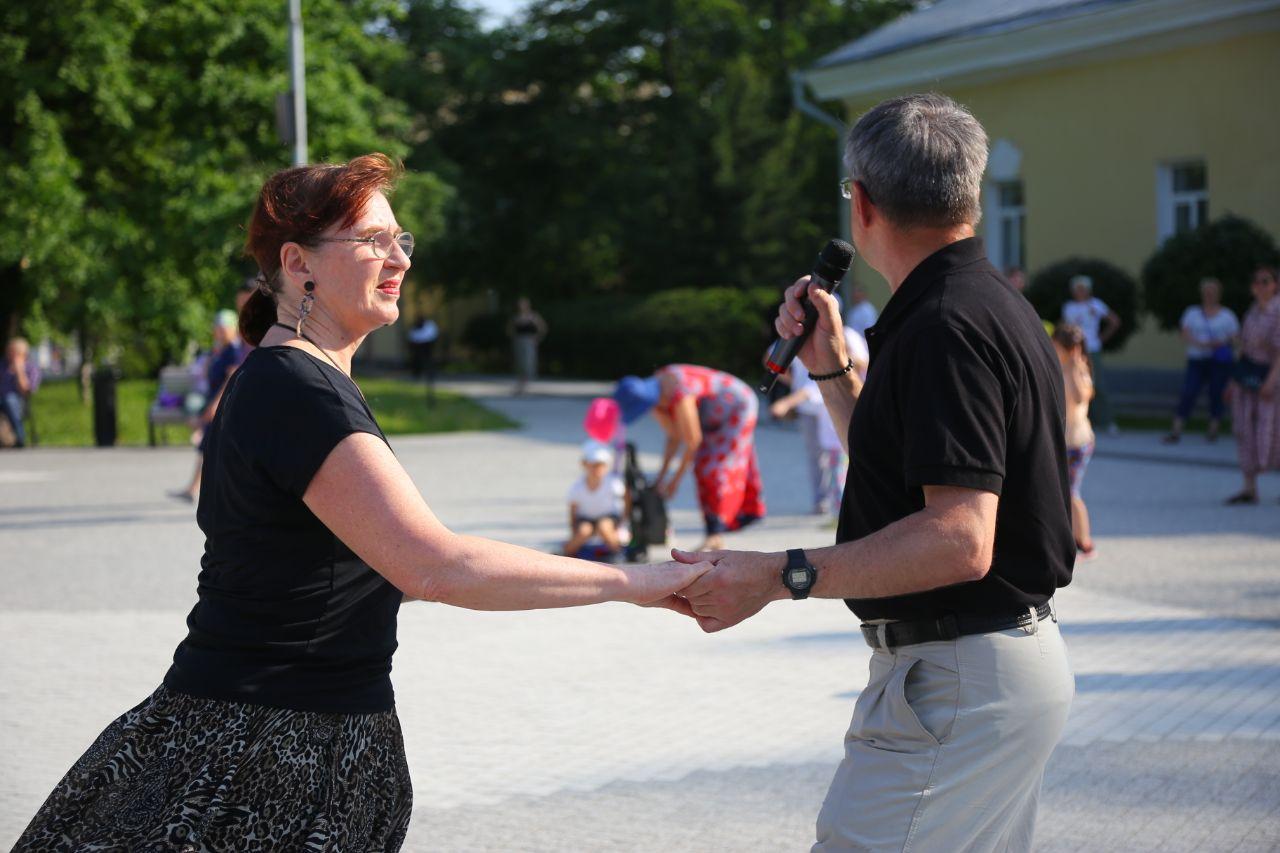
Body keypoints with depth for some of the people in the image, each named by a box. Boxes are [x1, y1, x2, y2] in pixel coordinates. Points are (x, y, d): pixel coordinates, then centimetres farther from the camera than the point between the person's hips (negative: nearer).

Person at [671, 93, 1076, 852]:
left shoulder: (946, 326, -19)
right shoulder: (992, 305, 14)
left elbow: (958, 539, -28)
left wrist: (781, 577, -29)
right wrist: (832, 368, 20)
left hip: (956, 687, -11)